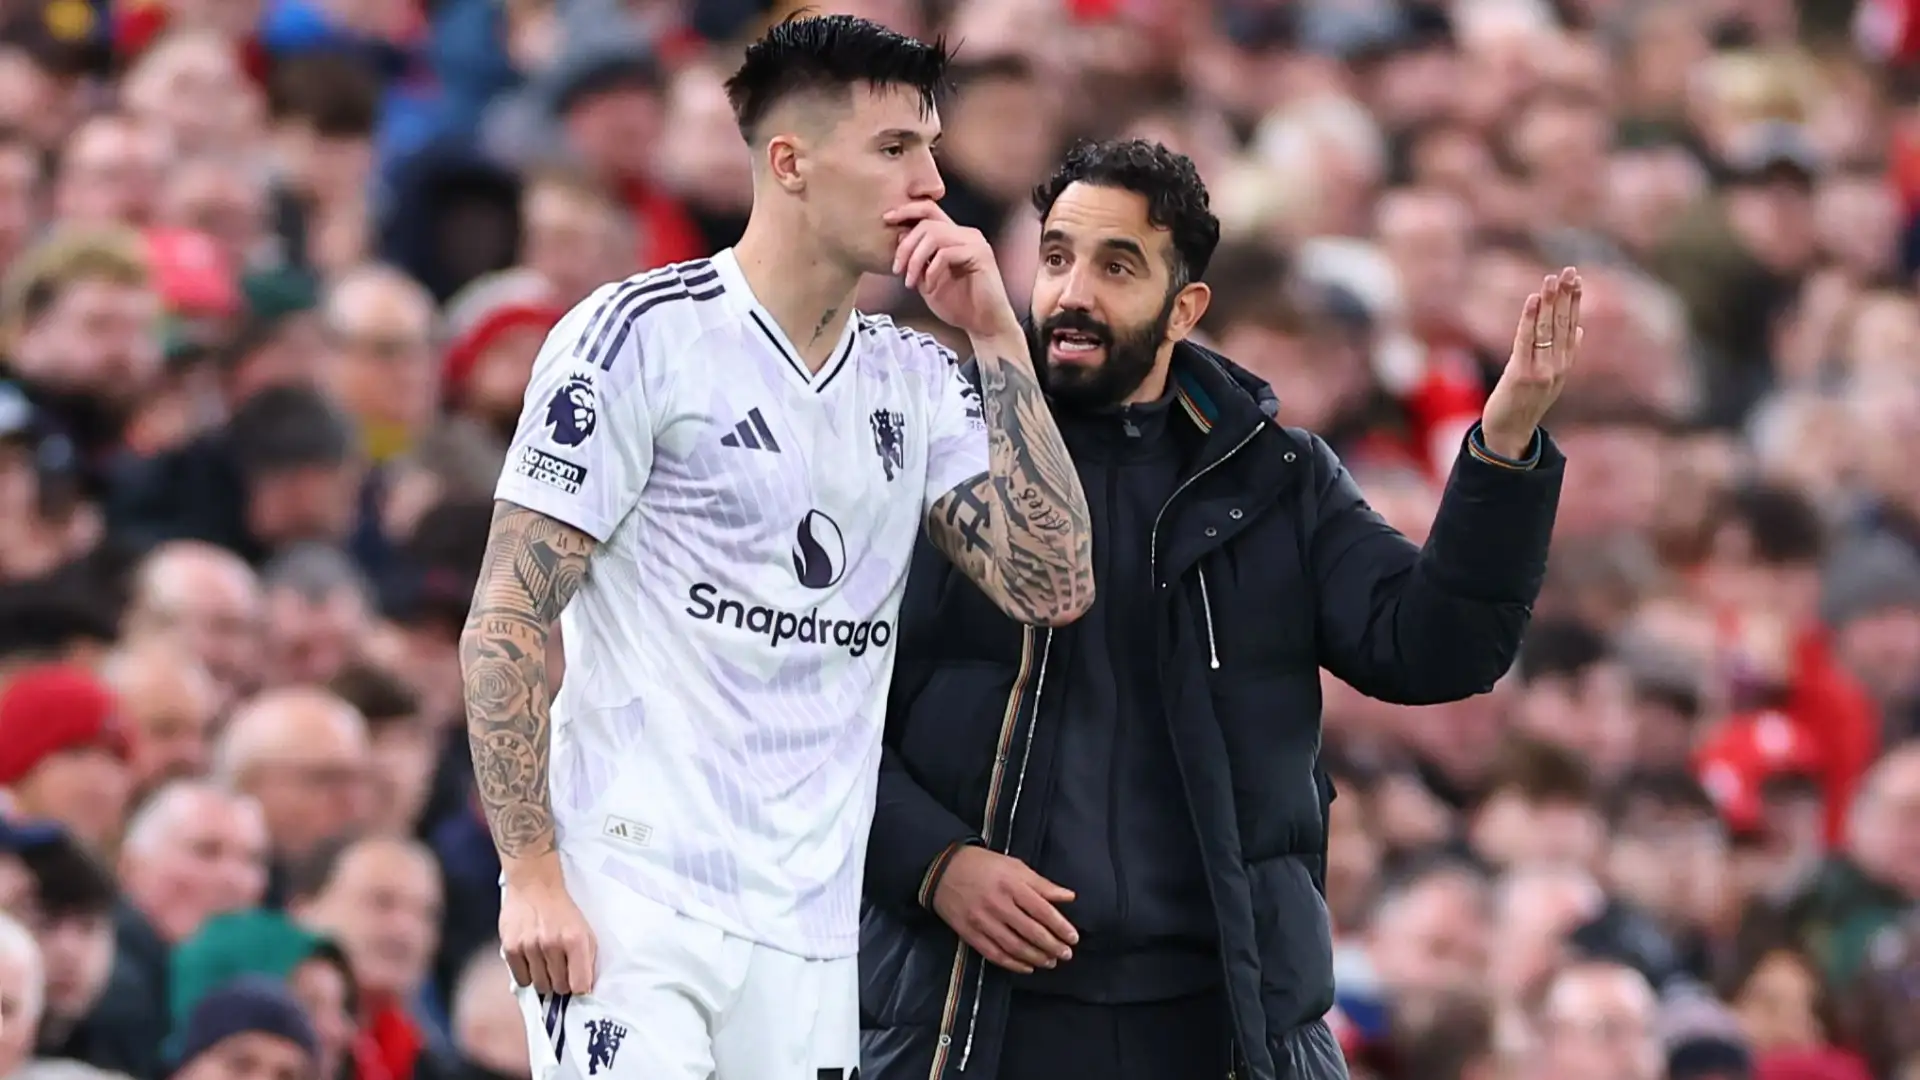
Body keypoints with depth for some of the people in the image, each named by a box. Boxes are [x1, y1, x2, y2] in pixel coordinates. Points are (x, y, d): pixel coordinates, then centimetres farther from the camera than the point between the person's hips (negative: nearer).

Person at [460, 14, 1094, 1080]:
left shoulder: (917, 380, 14)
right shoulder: (643, 334, -5)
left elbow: (1051, 586, 4)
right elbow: (505, 621, -7)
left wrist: (996, 338, 1)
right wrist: (531, 873, -15)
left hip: (810, 935, 6)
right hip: (630, 903, -6)